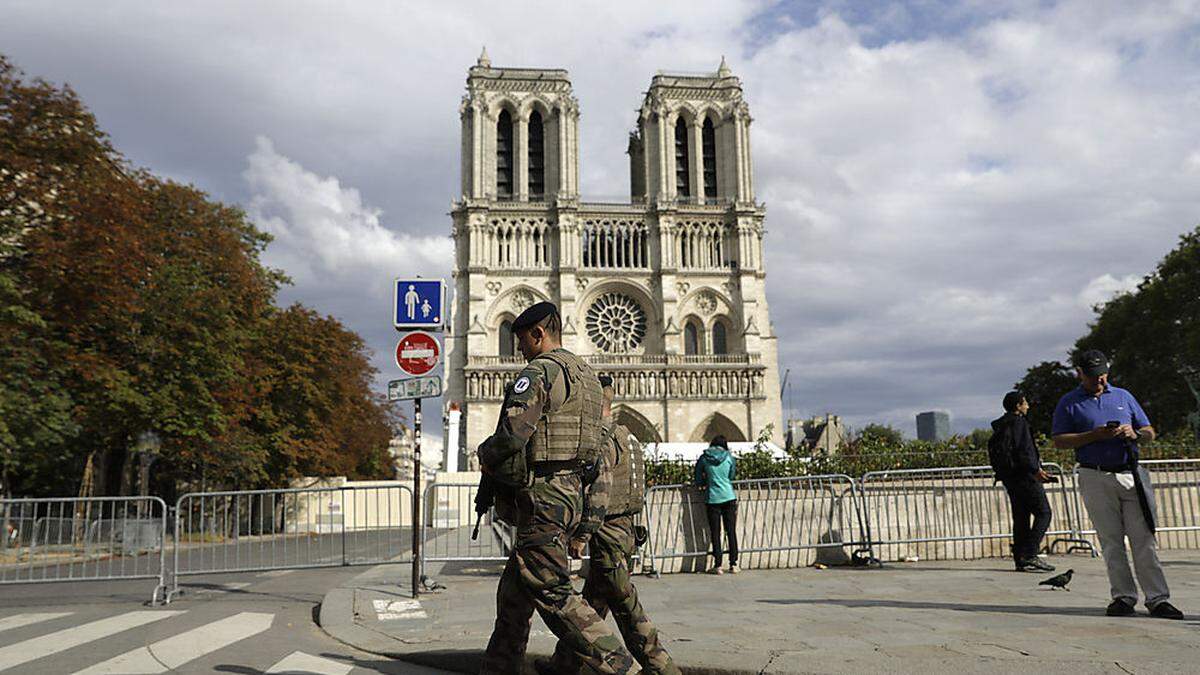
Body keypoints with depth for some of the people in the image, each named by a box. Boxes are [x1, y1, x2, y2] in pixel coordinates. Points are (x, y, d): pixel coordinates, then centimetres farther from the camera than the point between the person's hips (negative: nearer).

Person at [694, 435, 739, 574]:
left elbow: (698, 481, 4)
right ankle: (733, 564, 8)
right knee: (731, 531, 7)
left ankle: (717, 566, 4)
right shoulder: (729, 457, 0)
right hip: (729, 497, 1)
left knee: (715, 533, 5)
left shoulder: (704, 458, -1)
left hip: (712, 499, 0)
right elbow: (732, 476, 11)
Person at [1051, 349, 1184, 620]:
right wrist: (1095, 435, -13)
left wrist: (1134, 433, -5)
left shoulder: (1124, 396, 17)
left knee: (1144, 539, -2)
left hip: (1132, 475, 2)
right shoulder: (1069, 402, 6)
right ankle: (1124, 597, 6)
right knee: (1111, 541, 0)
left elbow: (1150, 433, 18)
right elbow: (1059, 441, -2)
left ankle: (1157, 598, 0)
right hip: (1096, 479, -2)